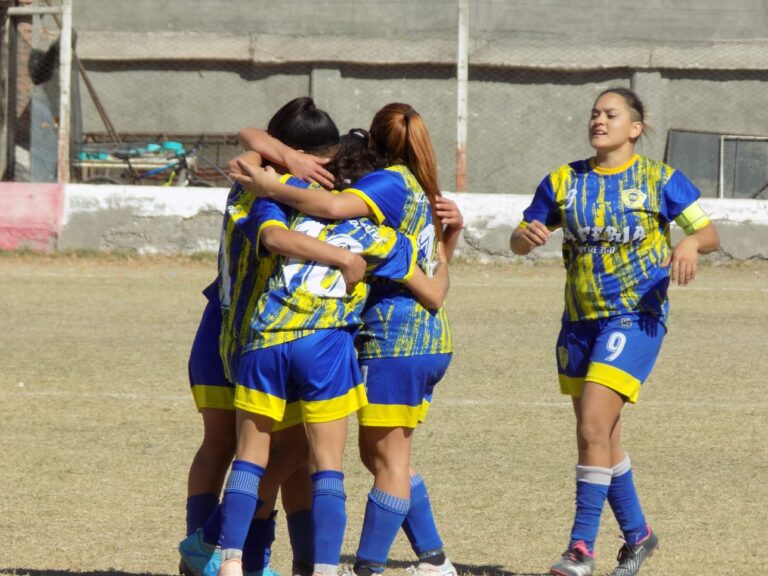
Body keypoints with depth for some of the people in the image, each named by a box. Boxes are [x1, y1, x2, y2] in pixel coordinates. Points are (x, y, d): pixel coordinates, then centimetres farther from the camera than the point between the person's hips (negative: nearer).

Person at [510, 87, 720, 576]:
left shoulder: (659, 180, -3)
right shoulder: (563, 182, 6)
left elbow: (709, 232, 0)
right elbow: (519, 241, 9)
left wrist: (690, 244, -22)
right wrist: (527, 237, -15)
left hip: (636, 317, -5)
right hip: (580, 320, 5)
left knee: (593, 430, -16)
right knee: (604, 439, 12)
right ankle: (637, 534, 30)